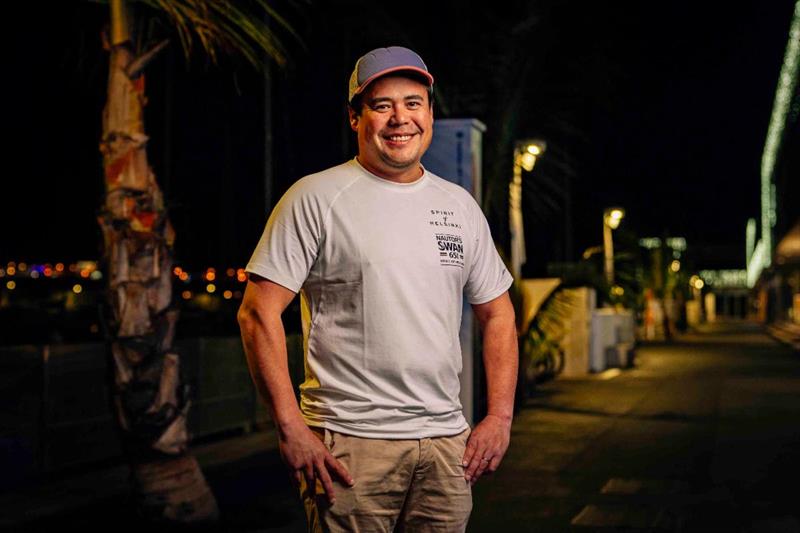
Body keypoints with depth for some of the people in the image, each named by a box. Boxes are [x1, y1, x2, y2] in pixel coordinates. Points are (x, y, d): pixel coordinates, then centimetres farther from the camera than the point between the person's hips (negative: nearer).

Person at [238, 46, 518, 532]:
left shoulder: (460, 206, 12)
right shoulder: (317, 199, -4)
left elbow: (498, 314, 18)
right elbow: (258, 313, -8)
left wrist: (500, 417, 8)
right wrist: (290, 426, -14)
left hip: (447, 441, 5)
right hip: (349, 445, -5)